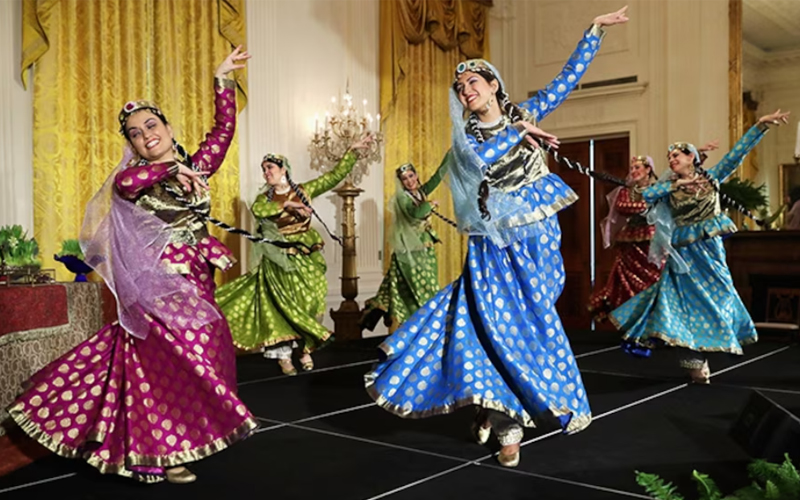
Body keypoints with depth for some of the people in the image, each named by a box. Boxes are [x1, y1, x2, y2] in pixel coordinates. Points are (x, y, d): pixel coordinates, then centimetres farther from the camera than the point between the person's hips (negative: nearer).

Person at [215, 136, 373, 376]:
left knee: (309, 304, 0)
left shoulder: (304, 190, 4)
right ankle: (284, 356, 1)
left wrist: (353, 150, -3)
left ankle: (307, 351, 10)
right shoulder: (265, 198, 3)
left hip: (306, 259, 1)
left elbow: (335, 175, 2)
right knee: (284, 306, -4)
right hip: (280, 261, -1)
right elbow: (256, 209, -21)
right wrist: (288, 205, -26)